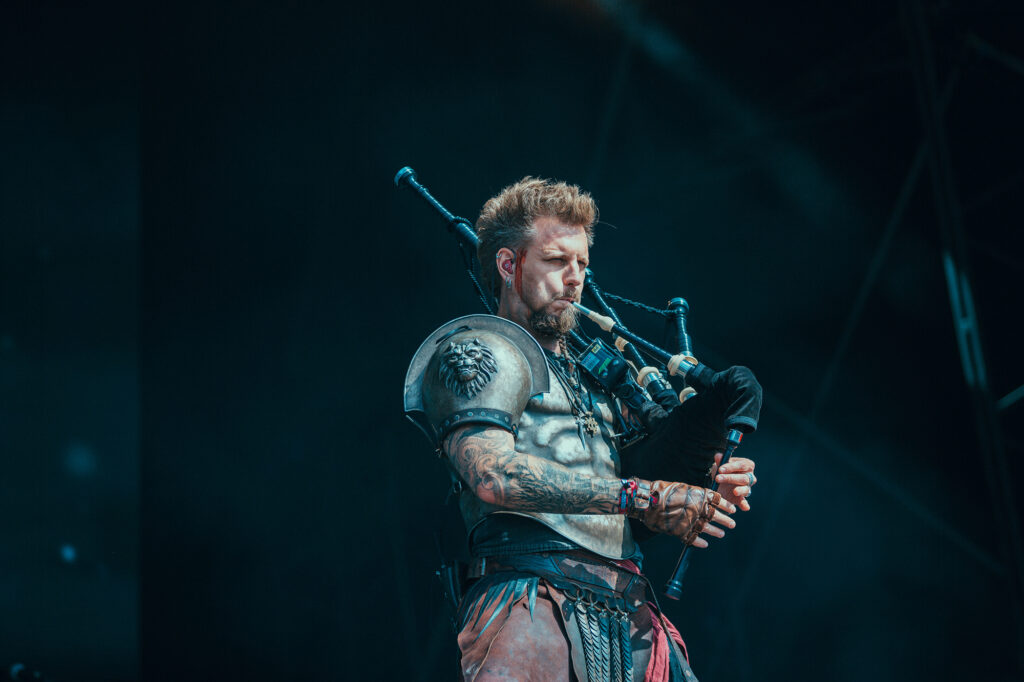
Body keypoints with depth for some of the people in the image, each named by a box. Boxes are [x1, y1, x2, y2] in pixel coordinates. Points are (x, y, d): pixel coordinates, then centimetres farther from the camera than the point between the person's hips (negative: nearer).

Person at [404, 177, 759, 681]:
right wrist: (641, 496, -12)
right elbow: (494, 475, -12)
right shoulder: (480, 348, 6)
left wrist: (713, 485, 6)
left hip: (630, 613, 7)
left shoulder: (593, 374, 30)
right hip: (533, 601, -7)